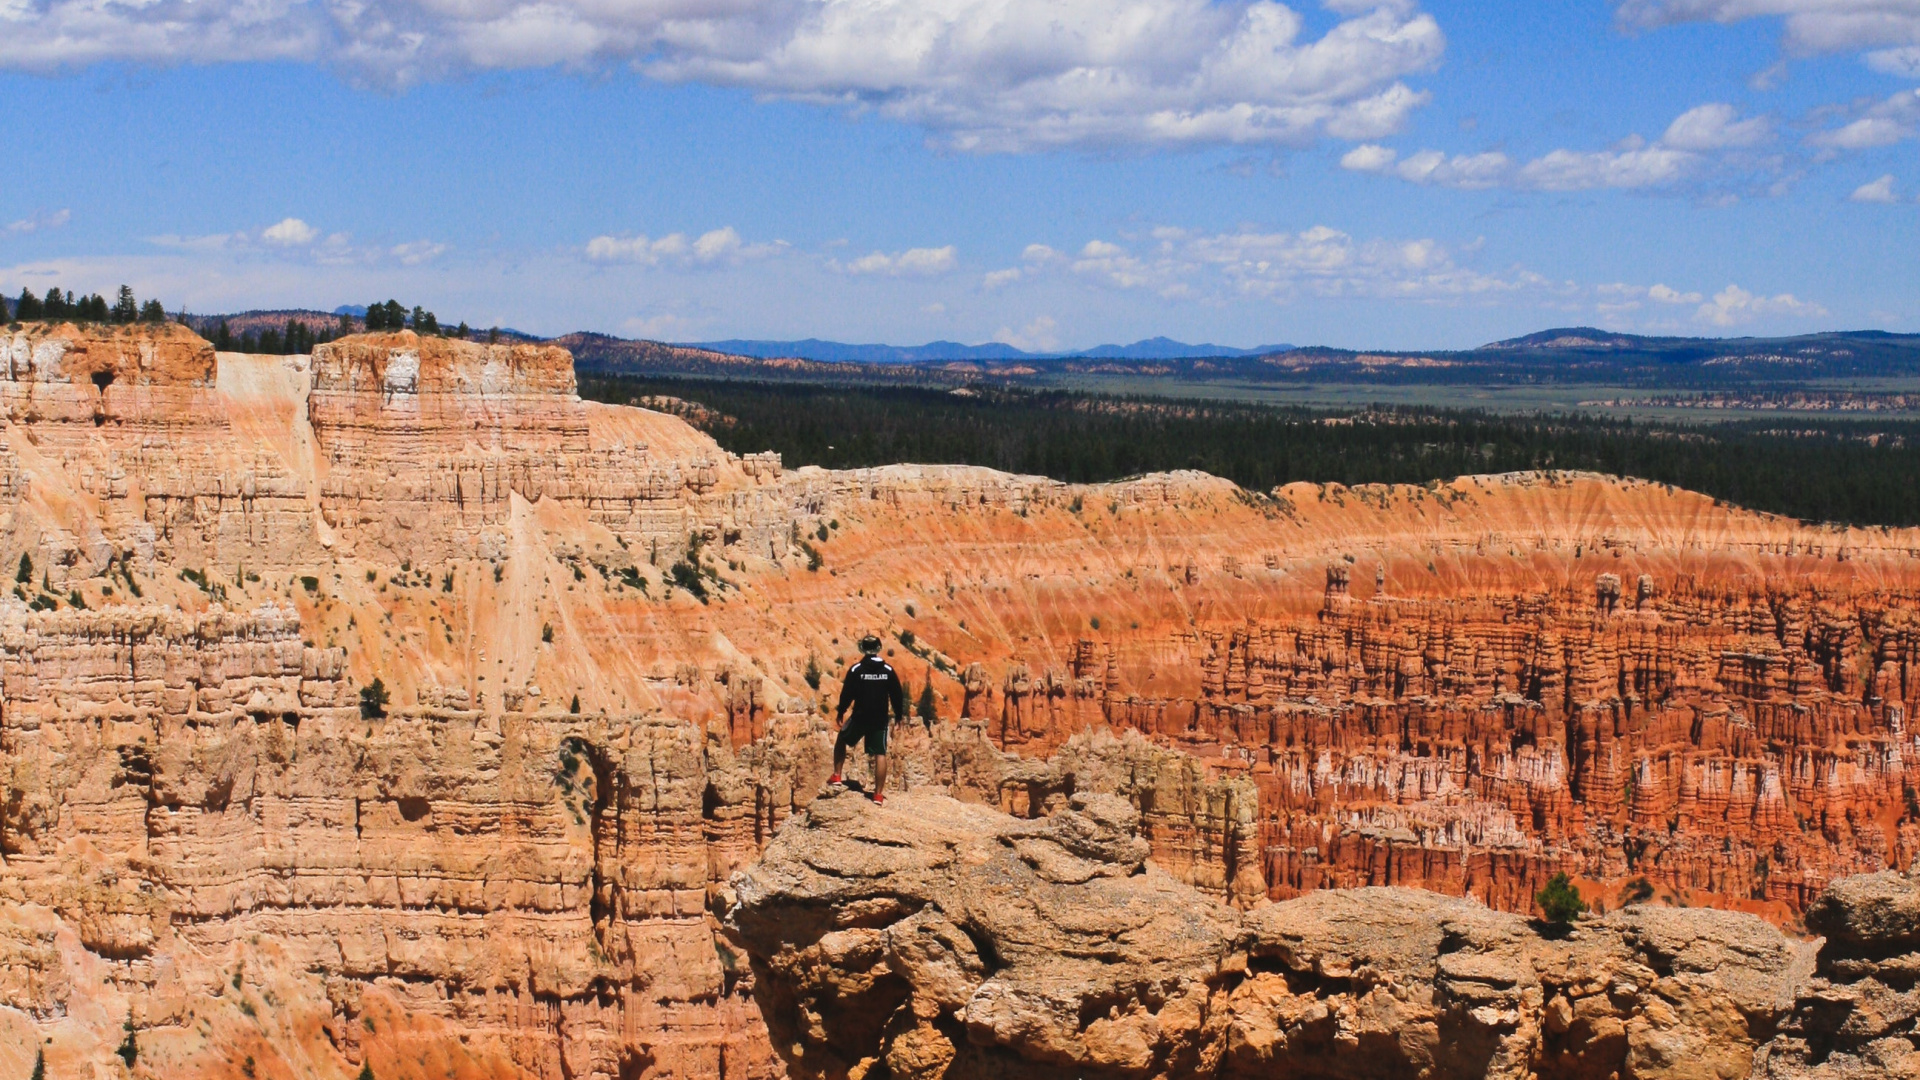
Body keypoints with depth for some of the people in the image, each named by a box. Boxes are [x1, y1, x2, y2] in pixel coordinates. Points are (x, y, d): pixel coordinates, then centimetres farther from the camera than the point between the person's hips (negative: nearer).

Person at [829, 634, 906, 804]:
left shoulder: (856, 670, -9)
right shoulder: (888, 670, -1)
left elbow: (847, 694, -6)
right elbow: (897, 695, 4)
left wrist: (841, 712, 10)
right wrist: (900, 714, 17)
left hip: (860, 717, -1)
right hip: (880, 720, 2)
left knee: (841, 740, 22)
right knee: (880, 754, 3)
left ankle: (836, 777, 16)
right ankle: (878, 794, -1)